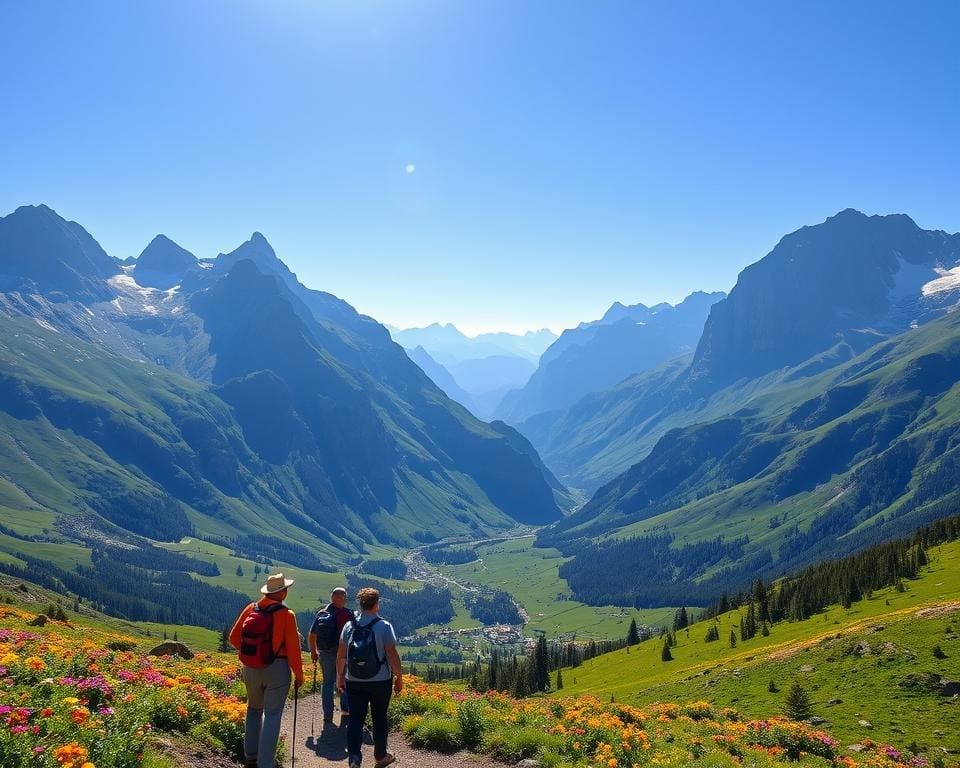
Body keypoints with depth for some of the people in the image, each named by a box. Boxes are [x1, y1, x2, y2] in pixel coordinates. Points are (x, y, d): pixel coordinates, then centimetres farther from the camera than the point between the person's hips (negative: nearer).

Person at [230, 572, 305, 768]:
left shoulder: (250, 609, -2)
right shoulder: (287, 615, -14)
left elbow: (234, 638, 5)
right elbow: (293, 649, -13)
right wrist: (299, 675, 0)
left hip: (251, 669, 5)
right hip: (277, 669, -5)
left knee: (254, 710, 23)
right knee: (272, 715, 4)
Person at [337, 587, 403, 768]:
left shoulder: (349, 626, -2)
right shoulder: (384, 626, -12)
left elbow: (340, 655, 3)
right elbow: (392, 655, -14)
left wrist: (340, 676, 16)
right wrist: (398, 677, -3)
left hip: (354, 682, 2)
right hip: (380, 681, -2)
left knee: (355, 720, 5)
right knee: (379, 719, 15)